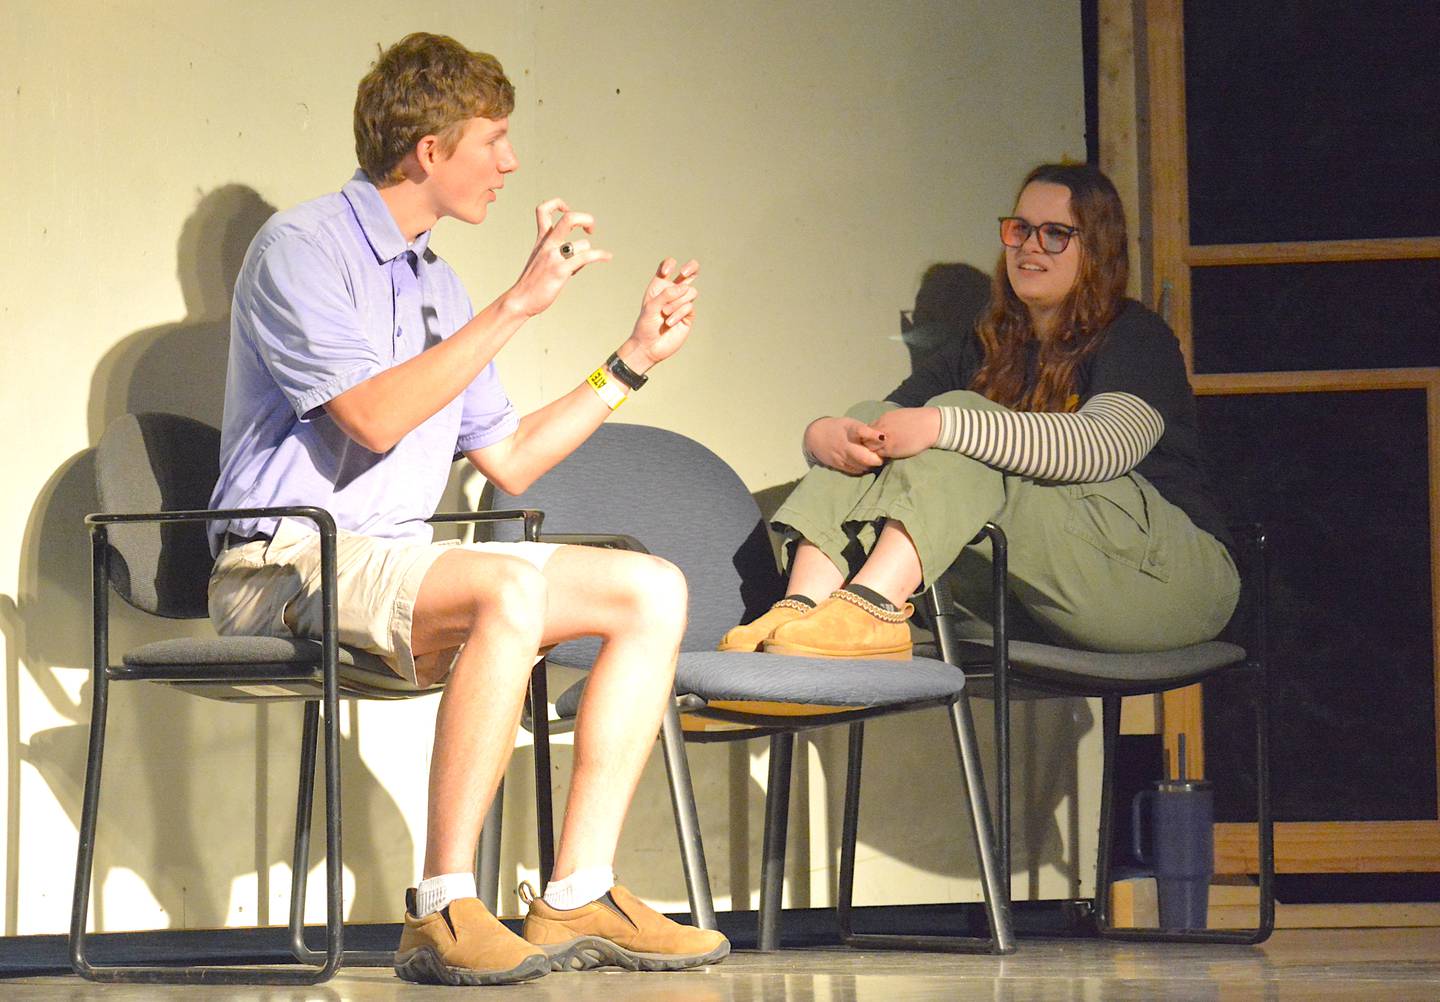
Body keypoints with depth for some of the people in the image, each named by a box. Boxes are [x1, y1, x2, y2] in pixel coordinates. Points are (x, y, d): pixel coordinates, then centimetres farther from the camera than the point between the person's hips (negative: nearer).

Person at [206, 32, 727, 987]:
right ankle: (444, 914, -36)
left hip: (394, 564, 9)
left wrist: (633, 359, 22)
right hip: (286, 563, -9)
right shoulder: (301, 248, -6)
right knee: (511, 586, -35)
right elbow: (373, 417, -20)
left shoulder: (435, 285, 21)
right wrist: (517, 305, -18)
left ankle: (577, 898, -12)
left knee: (653, 590, -5)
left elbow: (510, 460, 25)